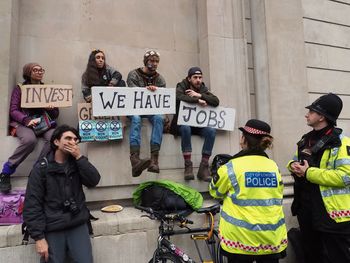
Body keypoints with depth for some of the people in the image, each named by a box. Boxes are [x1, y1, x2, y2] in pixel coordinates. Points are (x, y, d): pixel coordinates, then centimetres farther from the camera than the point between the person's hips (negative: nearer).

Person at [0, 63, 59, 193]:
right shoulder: (19, 88, 9)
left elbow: (55, 114, 15)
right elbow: (13, 111, -1)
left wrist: (51, 109, -10)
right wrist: (27, 120, -21)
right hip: (23, 123, -2)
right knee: (30, 140, -37)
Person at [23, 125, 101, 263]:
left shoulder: (77, 163, 8)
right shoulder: (41, 168, -4)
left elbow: (94, 181, -6)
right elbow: (32, 204, -7)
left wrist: (79, 157, -14)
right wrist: (39, 237, -12)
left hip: (78, 225, 3)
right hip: (52, 229, -2)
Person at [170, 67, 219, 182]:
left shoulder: (203, 89, 14)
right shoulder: (182, 86, 3)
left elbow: (216, 101, -3)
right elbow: (179, 97, -23)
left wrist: (199, 95, -12)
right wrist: (197, 100, -23)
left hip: (198, 124, 4)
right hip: (183, 123, -3)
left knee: (212, 130, -25)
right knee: (186, 128, -37)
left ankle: (204, 167, -22)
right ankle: (188, 166, -31)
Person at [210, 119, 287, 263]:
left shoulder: (232, 167, -13)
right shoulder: (274, 167, -1)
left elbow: (215, 191, 4)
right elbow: (277, 198, 12)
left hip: (241, 238, -3)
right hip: (272, 237, 4)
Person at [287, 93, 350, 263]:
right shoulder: (305, 141, 11)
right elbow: (296, 163, 23)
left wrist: (308, 172, -22)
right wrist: (293, 165, -2)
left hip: (332, 213, -8)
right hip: (306, 209, 8)